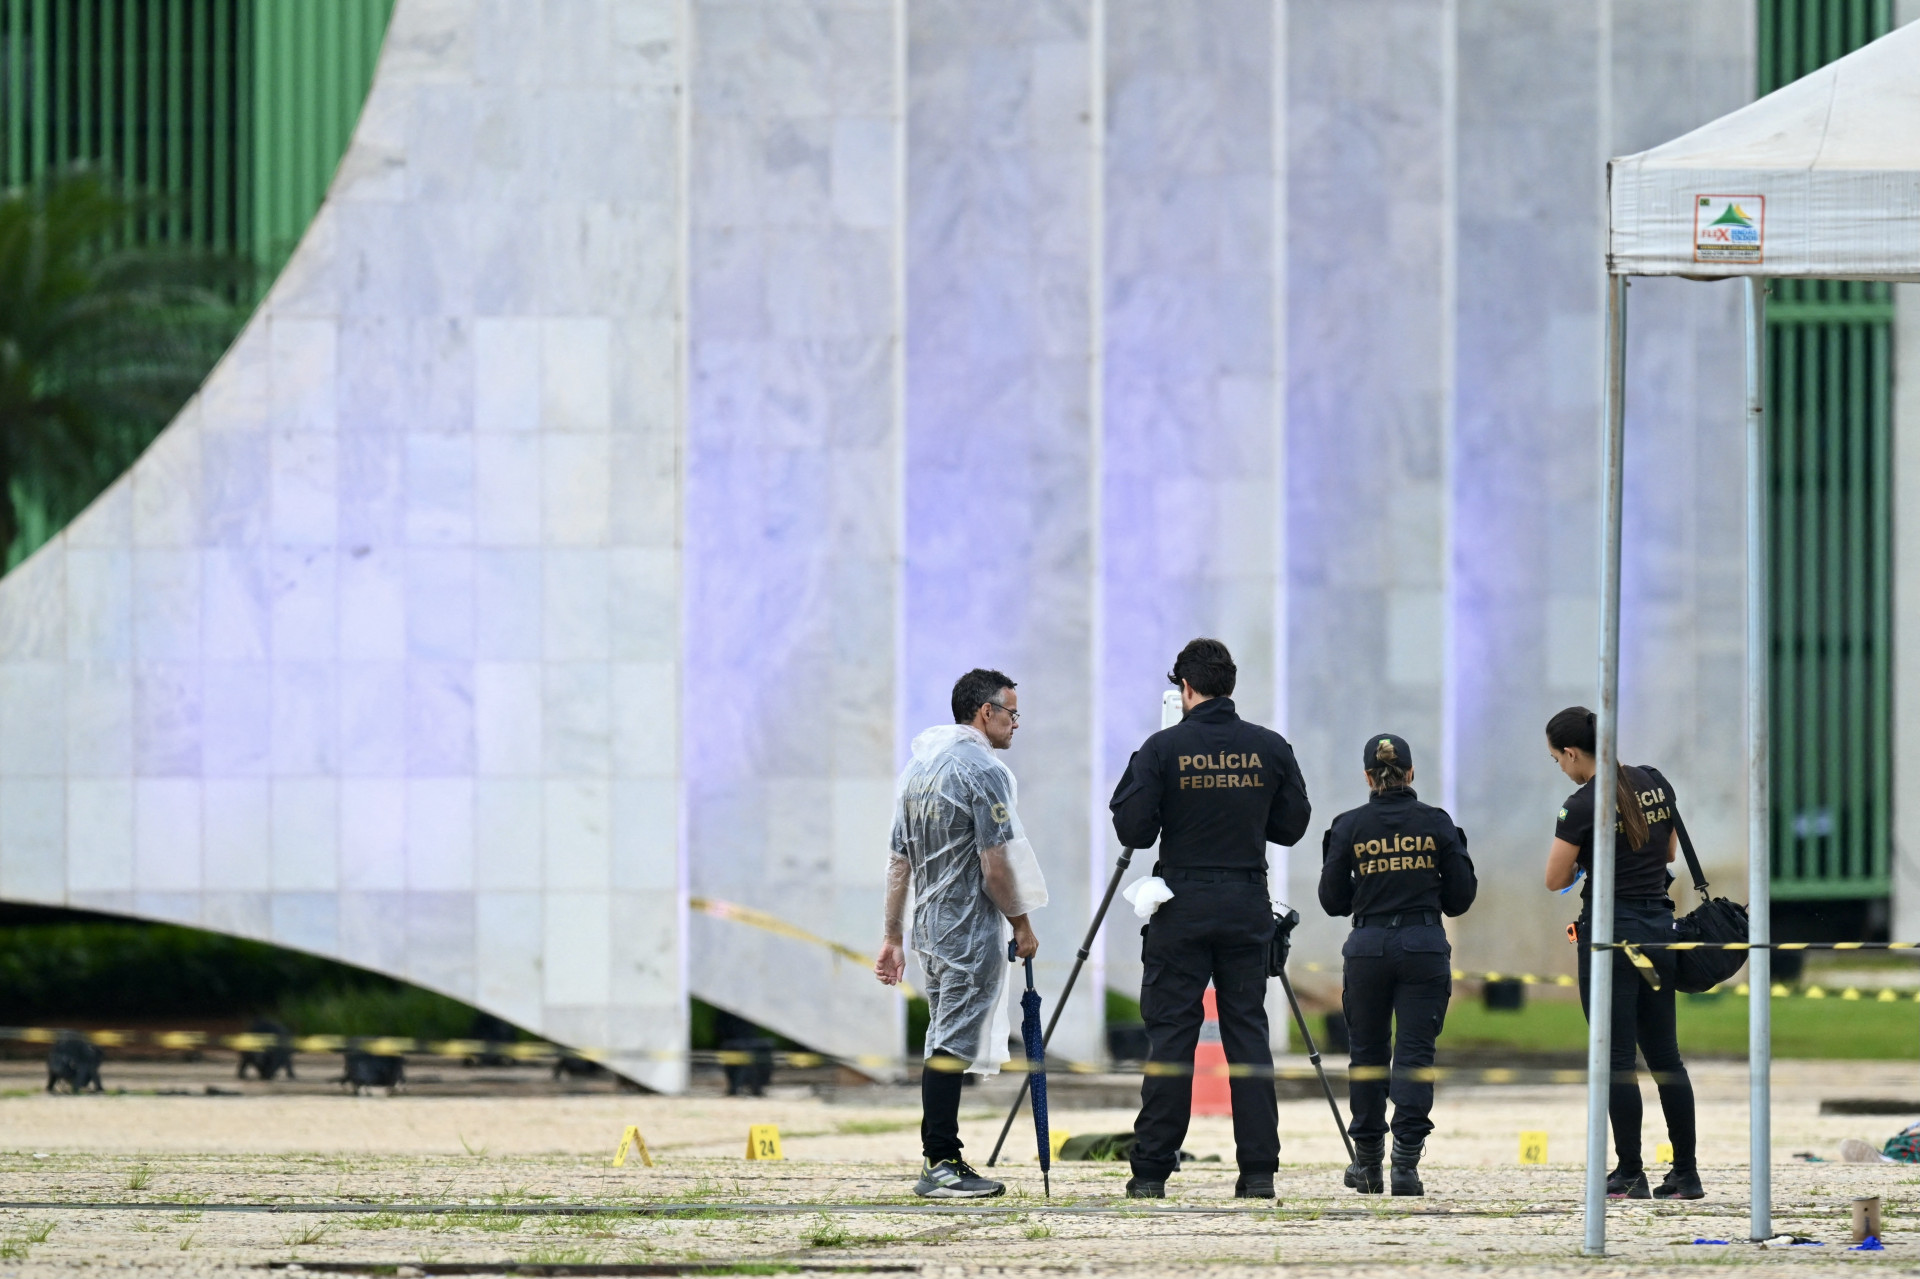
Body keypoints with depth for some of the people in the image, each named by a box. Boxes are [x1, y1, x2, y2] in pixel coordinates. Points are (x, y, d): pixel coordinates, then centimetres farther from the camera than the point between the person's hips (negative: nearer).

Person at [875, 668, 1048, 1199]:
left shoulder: (918, 767, 14)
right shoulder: (983, 771, -13)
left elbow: (900, 861, 16)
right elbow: (995, 866, -17)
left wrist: (892, 936, 18)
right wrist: (1021, 922, -4)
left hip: (928, 926, 9)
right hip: (970, 930, -9)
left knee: (945, 1042, 14)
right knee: (952, 1045, -8)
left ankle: (940, 1159, 17)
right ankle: (941, 1166, -9)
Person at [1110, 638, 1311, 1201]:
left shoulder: (1164, 748, -8)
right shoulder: (1270, 748, 1)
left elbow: (1132, 830, -10)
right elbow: (1292, 826, 8)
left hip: (1181, 909, -2)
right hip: (1247, 907, 2)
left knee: (1170, 1034, 0)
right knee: (1248, 1031, 5)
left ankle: (1151, 1171, -1)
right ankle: (1259, 1170, 1)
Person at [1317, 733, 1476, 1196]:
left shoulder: (1349, 826, -1)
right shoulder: (1437, 823, 0)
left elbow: (1332, 900, 3)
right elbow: (1461, 896, 2)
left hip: (1368, 945, 0)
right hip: (1425, 946, 0)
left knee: (1366, 1053, 13)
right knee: (1415, 1053, -1)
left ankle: (1367, 1162, 21)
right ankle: (1406, 1162, -13)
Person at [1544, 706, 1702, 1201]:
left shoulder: (1583, 806, -14)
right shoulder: (1655, 783, 6)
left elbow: (1556, 880, -8)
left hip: (1611, 933, -7)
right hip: (1659, 927, 7)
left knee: (1617, 1059, -1)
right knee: (1665, 1055, 11)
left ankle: (1630, 1175, 0)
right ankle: (1686, 1174, 11)